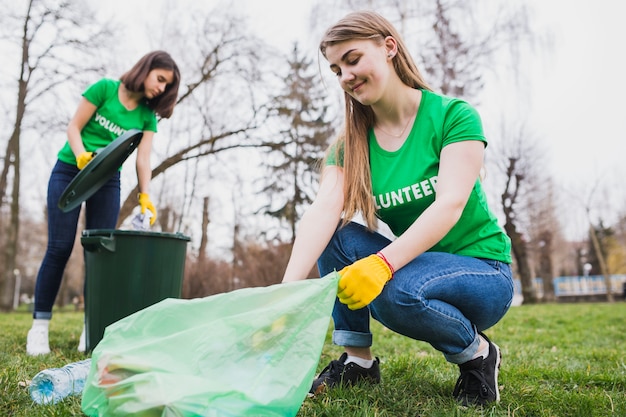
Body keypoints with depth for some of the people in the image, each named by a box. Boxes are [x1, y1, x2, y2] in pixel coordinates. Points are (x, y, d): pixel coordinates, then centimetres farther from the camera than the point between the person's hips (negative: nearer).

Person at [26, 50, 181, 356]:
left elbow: (143, 158, -5)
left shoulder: (147, 115, 3)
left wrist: (144, 197, -18)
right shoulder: (105, 88, -5)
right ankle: (39, 326, 1)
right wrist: (82, 155, -25)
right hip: (69, 171, -3)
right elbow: (74, 127, -6)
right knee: (59, 248, -7)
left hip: (108, 181, 3)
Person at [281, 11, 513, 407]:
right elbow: (323, 210, -19)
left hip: (484, 271, -4)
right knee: (336, 234, -17)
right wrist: (288, 290, -35)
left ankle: (476, 352, -4)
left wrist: (383, 263, -42)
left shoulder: (454, 115, -13)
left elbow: (451, 205, -27)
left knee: (394, 292, -33)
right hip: (416, 265, 5)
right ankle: (358, 360, -6)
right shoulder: (350, 144, -2)